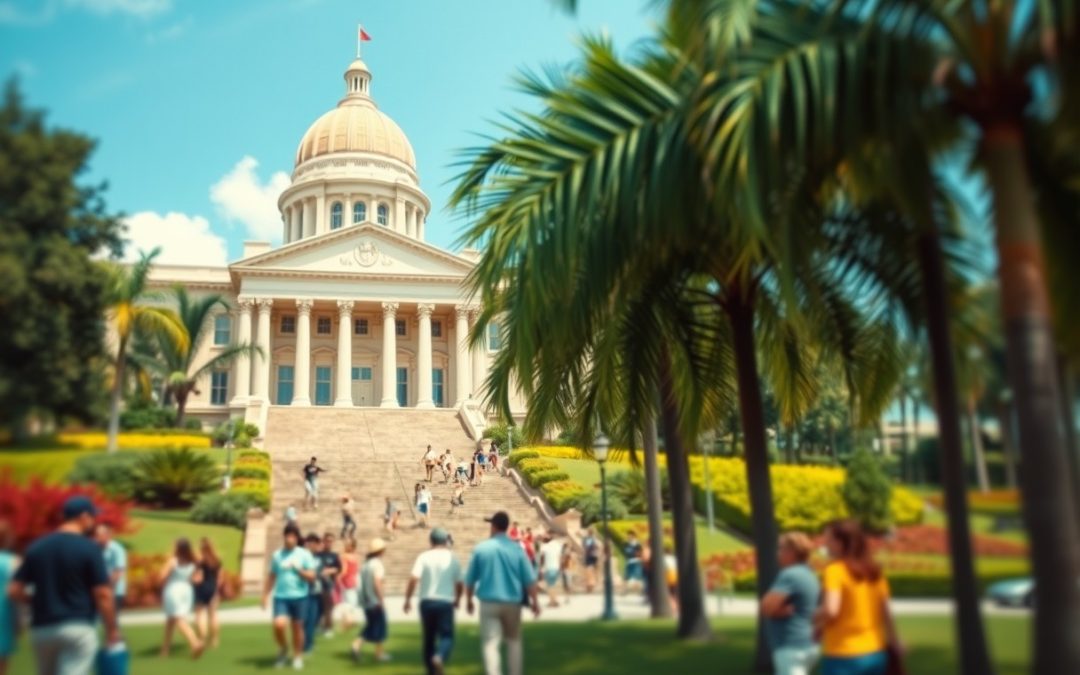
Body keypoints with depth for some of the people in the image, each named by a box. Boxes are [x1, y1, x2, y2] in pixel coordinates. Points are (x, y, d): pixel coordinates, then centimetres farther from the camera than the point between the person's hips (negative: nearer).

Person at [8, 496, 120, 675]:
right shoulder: (89, 548, -9)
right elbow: (103, 595, -11)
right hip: (78, 628, -6)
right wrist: (112, 629, 0)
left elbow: (14, 591, 5)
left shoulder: (36, 547, 7)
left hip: (41, 630, 6)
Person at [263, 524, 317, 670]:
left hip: (299, 596, 0)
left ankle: (297, 657, 27)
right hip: (281, 597, 1)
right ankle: (283, 649, 12)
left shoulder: (305, 554, -1)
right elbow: (271, 577, 12)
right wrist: (265, 595, 8)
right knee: (279, 625, -17)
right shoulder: (277, 554, 4)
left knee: (297, 627, 8)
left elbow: (311, 577, -3)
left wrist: (298, 569, -17)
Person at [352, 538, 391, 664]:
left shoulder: (365, 564, 10)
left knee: (370, 625, 16)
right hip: (376, 601, -8)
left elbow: (362, 583, 11)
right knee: (380, 627, 5)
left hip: (365, 601, 8)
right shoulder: (377, 564, -14)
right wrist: (382, 599, -21)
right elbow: (377, 582, -24)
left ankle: (356, 645, -1)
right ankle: (379, 654, 11)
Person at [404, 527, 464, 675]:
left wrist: (408, 599, -3)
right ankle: (439, 658, -30)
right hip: (445, 602, -1)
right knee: (447, 636, 0)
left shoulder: (424, 557, 0)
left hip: (427, 601, 1)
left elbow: (414, 578, -12)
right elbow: (459, 583, 6)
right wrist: (457, 599, 24)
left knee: (428, 637, 14)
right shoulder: (452, 558, 4)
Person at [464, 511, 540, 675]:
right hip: (512, 602, 2)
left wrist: (469, 600, 18)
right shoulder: (516, 548, -2)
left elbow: (470, 579, 3)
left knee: (490, 644, -3)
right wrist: (535, 601, 6)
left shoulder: (481, 548, -3)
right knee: (514, 641, 19)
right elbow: (529, 578, -3)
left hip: (489, 603, -2)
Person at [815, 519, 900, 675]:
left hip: (843, 657, -7)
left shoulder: (835, 570, -13)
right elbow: (886, 613, 9)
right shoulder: (874, 572, 7)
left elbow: (830, 610, -25)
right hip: (875, 654, 7)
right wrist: (895, 644, 17)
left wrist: (814, 621, -6)